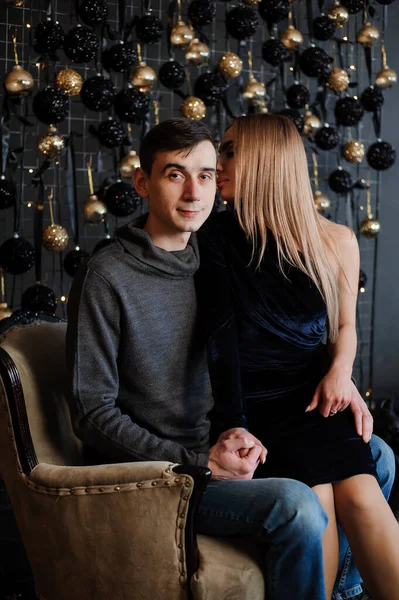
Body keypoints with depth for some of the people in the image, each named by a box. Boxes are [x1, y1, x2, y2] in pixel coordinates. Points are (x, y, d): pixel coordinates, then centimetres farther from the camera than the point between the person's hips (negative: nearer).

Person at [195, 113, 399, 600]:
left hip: (314, 396, 2)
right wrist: (233, 426, -17)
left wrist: (341, 368, -3)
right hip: (256, 403, -2)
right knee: (315, 498, -24)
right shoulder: (216, 239, 1)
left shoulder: (335, 241, 8)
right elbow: (221, 337, -7)